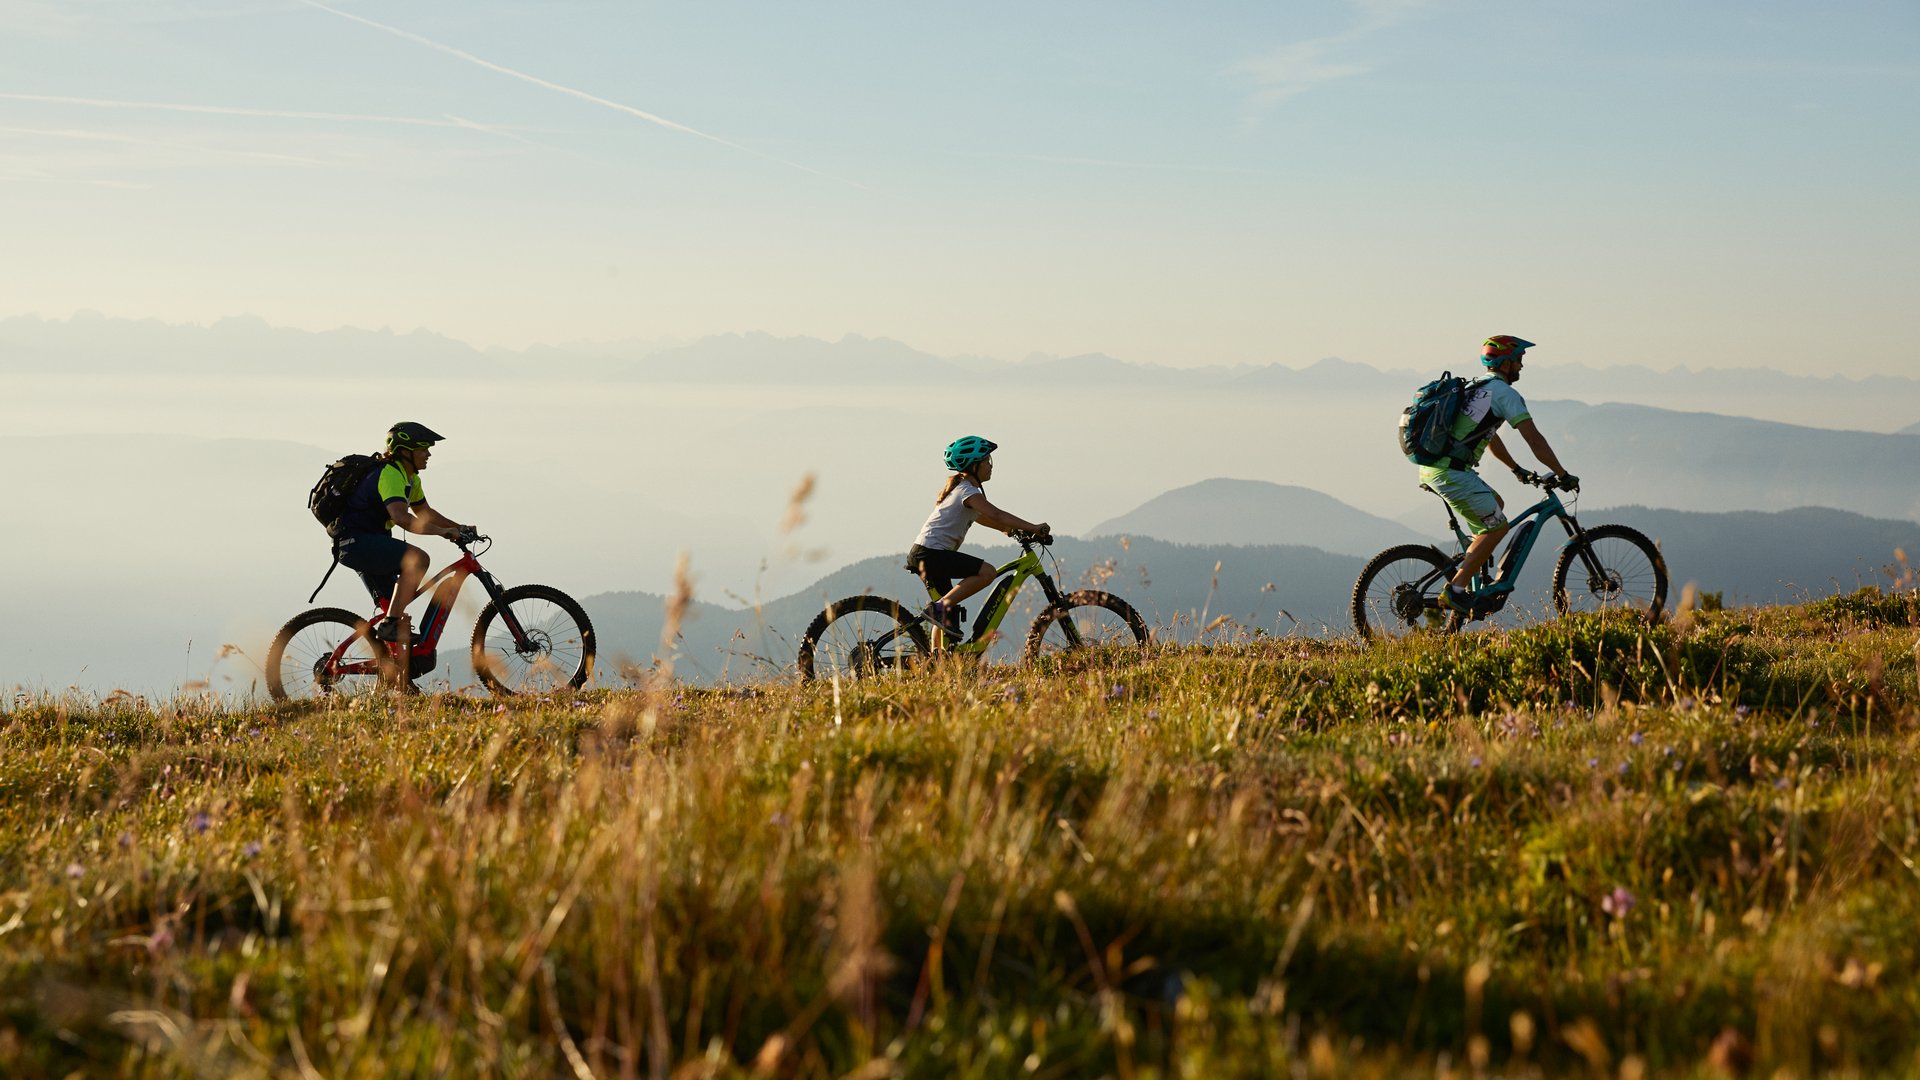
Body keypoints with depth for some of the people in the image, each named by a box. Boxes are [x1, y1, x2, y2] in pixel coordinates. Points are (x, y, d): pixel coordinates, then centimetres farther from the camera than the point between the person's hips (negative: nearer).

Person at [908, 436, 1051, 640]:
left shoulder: (959, 489, 21)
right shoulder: (968, 491, -10)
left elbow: (984, 519, 29)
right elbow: (996, 515, -22)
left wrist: (1016, 530, 22)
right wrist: (1032, 528, -22)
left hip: (922, 554, 11)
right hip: (931, 552, -11)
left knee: (947, 605, 16)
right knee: (987, 572, -20)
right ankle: (940, 607, -19)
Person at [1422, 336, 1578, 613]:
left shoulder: (1477, 388, 24)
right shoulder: (1504, 393, -6)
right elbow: (1534, 439, -8)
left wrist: (1517, 469, 40)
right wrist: (1563, 475, -2)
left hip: (1432, 467, 10)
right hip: (1450, 472, -10)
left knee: (1496, 504, 24)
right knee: (1497, 526, -2)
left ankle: (1468, 573, 21)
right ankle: (1456, 589, -5)